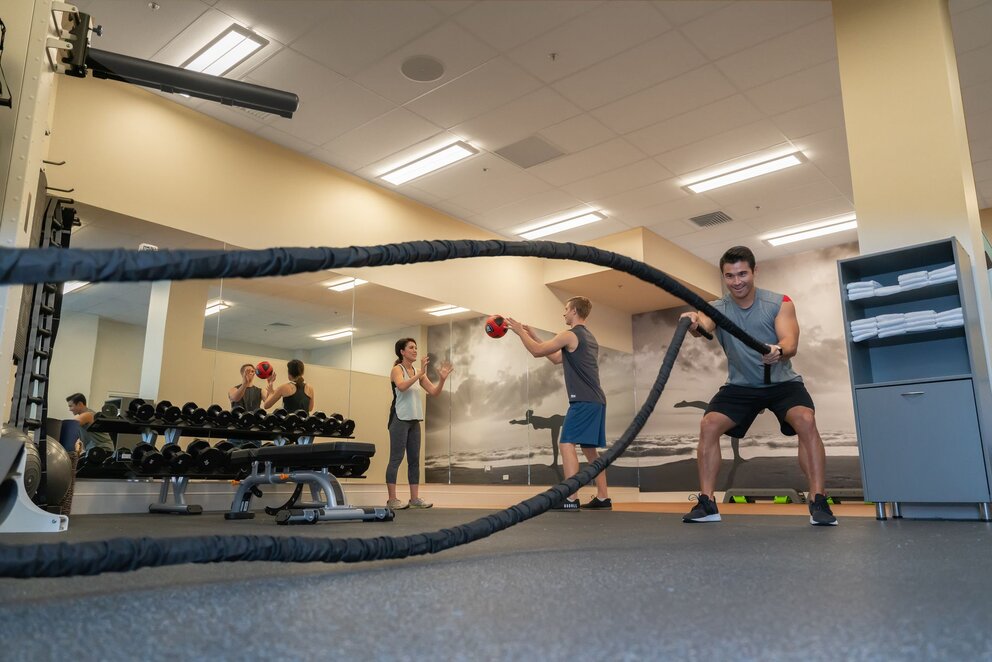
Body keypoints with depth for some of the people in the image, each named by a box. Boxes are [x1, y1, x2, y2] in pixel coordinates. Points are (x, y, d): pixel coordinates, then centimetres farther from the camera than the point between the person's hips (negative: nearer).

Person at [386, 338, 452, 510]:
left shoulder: (418, 372, 13)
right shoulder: (397, 369, -6)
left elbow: (433, 392, 7)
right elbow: (402, 386, -27)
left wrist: (442, 379, -9)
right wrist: (420, 373, -32)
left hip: (414, 420, 7)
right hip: (400, 419, -7)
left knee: (414, 459, 8)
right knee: (396, 458, -6)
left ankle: (415, 498, 12)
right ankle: (392, 499, -2)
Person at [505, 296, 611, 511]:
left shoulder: (570, 335, -8)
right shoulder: (589, 338, 21)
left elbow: (537, 351, -3)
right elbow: (557, 359, 29)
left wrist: (520, 331, 10)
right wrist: (534, 336, 30)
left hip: (583, 401, -9)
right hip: (595, 401, 9)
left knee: (566, 444, -11)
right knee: (590, 449, 14)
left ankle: (571, 499, -16)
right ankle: (603, 498, 15)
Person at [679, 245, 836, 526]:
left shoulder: (779, 303, -10)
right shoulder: (718, 309, -9)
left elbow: (791, 343, -24)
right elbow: (704, 325, -33)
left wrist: (778, 351, -50)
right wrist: (694, 321, -60)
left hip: (782, 382, -1)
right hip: (740, 385, 1)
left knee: (806, 420, -29)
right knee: (708, 425, -19)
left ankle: (818, 502, -20)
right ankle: (707, 503, -10)